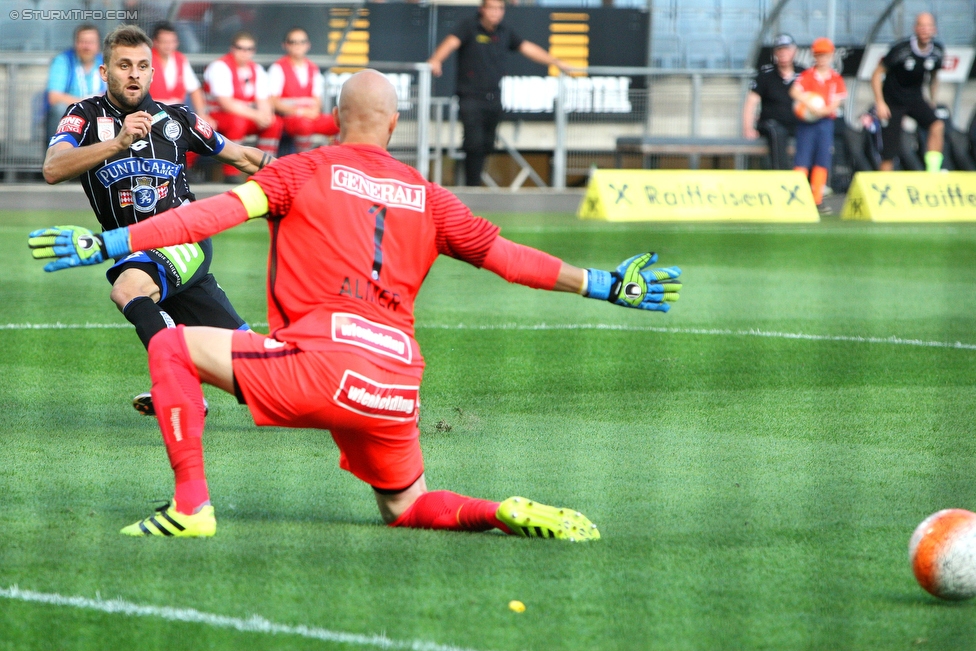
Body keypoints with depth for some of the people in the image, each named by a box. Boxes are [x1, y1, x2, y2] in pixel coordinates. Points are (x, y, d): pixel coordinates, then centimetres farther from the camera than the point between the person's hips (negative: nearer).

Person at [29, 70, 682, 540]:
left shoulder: (304, 172, 8)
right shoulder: (428, 197, 18)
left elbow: (217, 212, -3)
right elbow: (505, 255, 19)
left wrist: (107, 244, -6)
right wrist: (606, 284, 28)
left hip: (322, 363, -5)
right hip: (399, 381, 5)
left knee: (174, 346, 6)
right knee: (408, 507, 26)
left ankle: (191, 505, -6)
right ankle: (508, 514, -4)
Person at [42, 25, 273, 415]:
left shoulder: (176, 119, 4)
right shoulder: (85, 116, 2)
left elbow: (237, 155, 20)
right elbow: (53, 169, -18)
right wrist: (118, 142, -30)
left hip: (185, 241, -2)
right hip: (134, 253, 2)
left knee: (127, 288, -33)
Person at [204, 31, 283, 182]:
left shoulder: (257, 70, 9)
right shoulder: (220, 68, -13)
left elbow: (262, 100, 4)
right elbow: (225, 103, -21)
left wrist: (265, 115, -21)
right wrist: (255, 115, -26)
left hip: (249, 117, 7)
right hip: (217, 117, -7)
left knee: (275, 123, -15)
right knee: (237, 121, -37)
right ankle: (231, 172, -30)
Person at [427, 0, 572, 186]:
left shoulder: (505, 32, 12)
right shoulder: (468, 27, -4)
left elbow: (527, 48, 20)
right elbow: (452, 43, -21)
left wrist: (557, 63, 21)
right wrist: (436, 60, -40)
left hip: (493, 99, 5)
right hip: (471, 97, -5)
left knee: (486, 146, 5)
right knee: (475, 143, -14)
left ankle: (474, 183, 15)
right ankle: (472, 186, -8)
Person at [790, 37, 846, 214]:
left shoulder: (836, 79, 5)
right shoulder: (806, 75, 0)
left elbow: (836, 103, -2)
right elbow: (795, 92, -16)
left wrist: (822, 111, -19)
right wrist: (810, 105, -27)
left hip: (826, 122, 3)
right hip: (806, 123, -2)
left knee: (822, 160, 3)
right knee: (803, 159, -5)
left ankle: (817, 200, 7)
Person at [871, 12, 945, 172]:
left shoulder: (937, 51, -6)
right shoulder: (901, 49, -21)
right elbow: (877, 74, -13)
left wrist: (932, 102, 15)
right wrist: (880, 103, -17)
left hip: (915, 99, 4)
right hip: (892, 102, -4)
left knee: (937, 126, -24)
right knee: (889, 152, -6)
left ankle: (933, 171, -22)